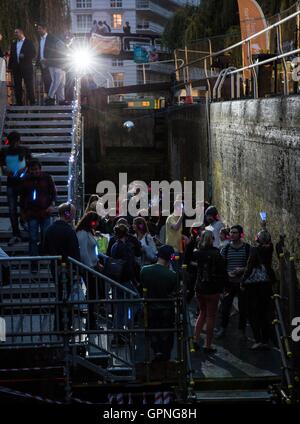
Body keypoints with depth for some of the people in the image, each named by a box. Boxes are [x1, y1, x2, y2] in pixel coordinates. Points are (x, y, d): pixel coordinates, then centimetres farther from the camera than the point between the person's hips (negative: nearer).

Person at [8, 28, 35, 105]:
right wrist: (10, 66, 6)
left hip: (26, 68, -5)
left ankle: (32, 102, -6)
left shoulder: (29, 43, 4)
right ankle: (19, 103, 6)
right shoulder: (13, 44, 18)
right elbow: (11, 56, 16)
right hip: (16, 68, 5)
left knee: (29, 85, -7)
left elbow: (33, 54, -1)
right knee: (17, 86, 2)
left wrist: (24, 56, -15)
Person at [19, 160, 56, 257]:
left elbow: (53, 192, 7)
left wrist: (52, 205, -8)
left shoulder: (47, 178, 1)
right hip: (31, 213, 1)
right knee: (33, 239, -1)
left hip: (45, 212, -1)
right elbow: (22, 197, 12)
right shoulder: (25, 180, 4)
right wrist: (23, 212, 11)